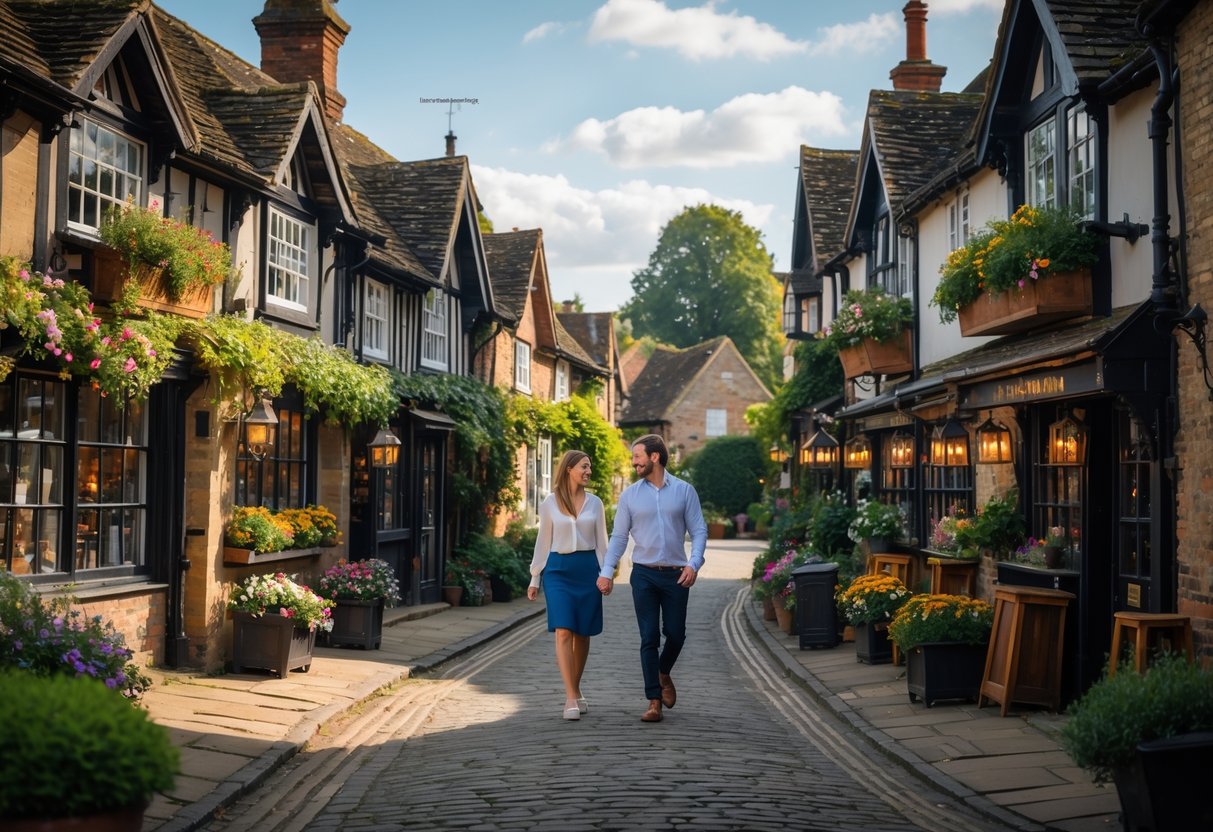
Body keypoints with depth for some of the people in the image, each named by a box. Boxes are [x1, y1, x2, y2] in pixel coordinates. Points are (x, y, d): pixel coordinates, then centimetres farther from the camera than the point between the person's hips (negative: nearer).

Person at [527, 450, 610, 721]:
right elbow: (543, 542, 8)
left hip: (587, 568, 2)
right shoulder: (549, 503, 3)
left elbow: (601, 542, 9)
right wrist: (535, 579, 7)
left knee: (582, 634, 7)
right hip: (558, 569, -2)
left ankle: (575, 690, 24)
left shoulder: (594, 503, 7)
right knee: (563, 632, -13)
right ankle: (571, 698, -16)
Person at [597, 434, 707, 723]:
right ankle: (654, 702, 0)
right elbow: (618, 536, 6)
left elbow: (699, 530, 0)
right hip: (644, 574, 0)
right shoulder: (630, 495, 4)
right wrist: (607, 571, -3)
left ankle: (663, 674, 36)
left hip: (676, 575, 0)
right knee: (649, 638, -3)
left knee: (675, 634, 5)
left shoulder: (684, 491, 2)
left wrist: (694, 564, -14)